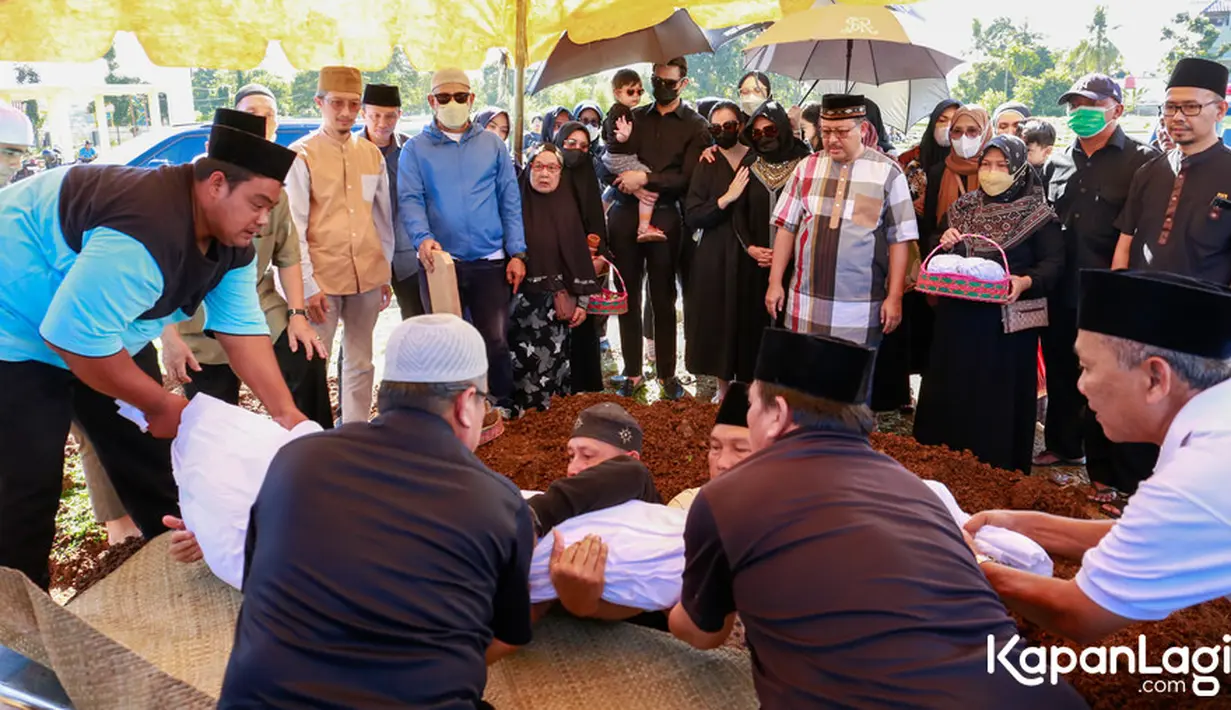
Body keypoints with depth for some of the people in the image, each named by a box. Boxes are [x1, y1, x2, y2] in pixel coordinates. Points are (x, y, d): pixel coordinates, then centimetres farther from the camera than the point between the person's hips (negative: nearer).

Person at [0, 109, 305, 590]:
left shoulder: (230, 242, -8)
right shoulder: (147, 230, -38)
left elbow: (241, 328, -5)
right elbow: (76, 337, -36)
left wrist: (285, 413, -12)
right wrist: (162, 404, -22)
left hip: (99, 330, 9)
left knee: (147, 456, 12)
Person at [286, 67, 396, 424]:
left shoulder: (371, 153, 8)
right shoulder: (301, 155, -6)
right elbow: (293, 227, -9)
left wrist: (386, 273, 11)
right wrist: (307, 284, -14)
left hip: (367, 278, 5)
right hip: (322, 280, -5)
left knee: (360, 362, 15)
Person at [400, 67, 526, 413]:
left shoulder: (493, 145, 10)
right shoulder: (416, 149, 6)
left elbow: (510, 201, 7)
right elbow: (410, 200, -5)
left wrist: (516, 253, 0)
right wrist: (423, 238, -24)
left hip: (490, 262, 0)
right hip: (439, 262, 0)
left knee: (496, 341, -1)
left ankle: (503, 410, 17)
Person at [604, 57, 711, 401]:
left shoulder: (695, 126, 4)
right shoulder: (633, 117, 14)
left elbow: (686, 178, -7)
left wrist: (646, 178, -15)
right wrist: (633, 188, -10)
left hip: (665, 218, -3)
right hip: (625, 215, 3)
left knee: (663, 298, 3)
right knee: (629, 295, 6)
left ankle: (668, 372, 13)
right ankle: (632, 371, 15)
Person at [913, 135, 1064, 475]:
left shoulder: (1038, 215, -2)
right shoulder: (962, 207, 11)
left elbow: (1053, 264, -8)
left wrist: (1026, 282, -27)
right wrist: (943, 242, -8)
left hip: (1007, 322, -4)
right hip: (958, 318, 4)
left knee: (999, 398, 1)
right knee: (951, 392, 9)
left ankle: (998, 470, 14)